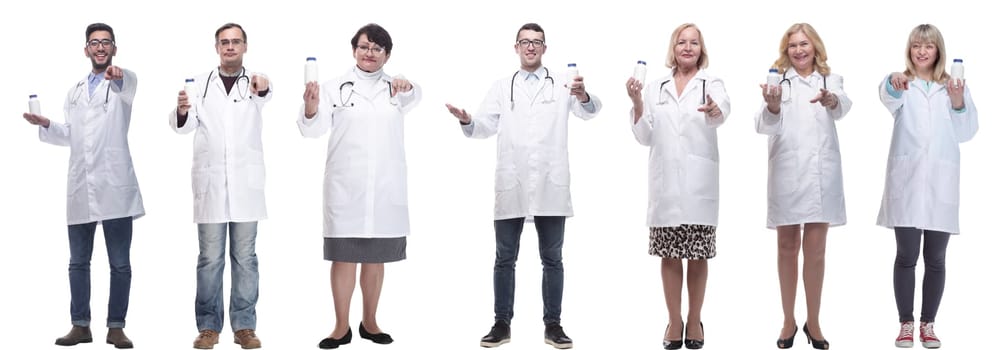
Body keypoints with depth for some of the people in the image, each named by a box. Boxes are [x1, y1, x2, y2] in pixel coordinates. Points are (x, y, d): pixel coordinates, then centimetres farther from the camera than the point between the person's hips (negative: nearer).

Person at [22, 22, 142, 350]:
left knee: (120, 264, -1)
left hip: (115, 186, -5)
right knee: (78, 262, 8)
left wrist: (117, 75, -48)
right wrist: (45, 125, 4)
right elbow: (69, 136, 23)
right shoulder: (74, 91, 18)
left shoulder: (124, 80, 2)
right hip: (80, 187, 5)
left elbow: (126, 89, -25)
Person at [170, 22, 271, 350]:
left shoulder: (256, 82, 5)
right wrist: (181, 110, -29)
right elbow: (184, 125, -4)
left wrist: (263, 90, -45)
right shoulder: (200, 83, 8)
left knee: (245, 257, 4)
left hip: (246, 182, 0)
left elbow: (265, 99, -20)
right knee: (210, 258, 3)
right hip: (210, 181, 0)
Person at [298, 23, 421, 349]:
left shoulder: (396, 87, 10)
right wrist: (311, 108, -31)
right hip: (345, 187, -2)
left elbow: (413, 99, -12)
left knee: (375, 257, 11)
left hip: (386, 187, 3)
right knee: (344, 256, 0)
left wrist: (408, 87, -34)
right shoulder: (336, 87, 1)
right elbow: (313, 129, -10)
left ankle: (369, 322, 22)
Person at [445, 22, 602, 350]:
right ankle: (502, 324, 12)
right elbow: (486, 126, 3)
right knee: (505, 259, 5)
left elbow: (590, 110, -9)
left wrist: (583, 95, -33)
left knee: (552, 259, 5)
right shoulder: (501, 87, 12)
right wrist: (467, 120, -19)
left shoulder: (562, 84, 7)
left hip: (550, 186, -1)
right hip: (510, 186, 1)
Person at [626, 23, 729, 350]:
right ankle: (674, 321, 16)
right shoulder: (654, 89, 9)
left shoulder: (712, 84, 2)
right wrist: (636, 103, -9)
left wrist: (714, 110, -45)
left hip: (699, 182, -2)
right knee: (669, 255, 6)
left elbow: (723, 110, -21)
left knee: (698, 255, 5)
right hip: (665, 181, 2)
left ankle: (694, 320, 18)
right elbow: (645, 137, 6)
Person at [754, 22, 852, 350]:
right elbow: (766, 125, -10)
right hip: (786, 172, 0)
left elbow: (842, 106, -16)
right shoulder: (779, 80, 4)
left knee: (815, 250, 3)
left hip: (821, 172, 0)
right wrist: (772, 106, -33)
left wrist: (830, 100, -40)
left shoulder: (830, 79, 7)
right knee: (787, 248, 7)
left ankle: (813, 322, 13)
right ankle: (788, 321, 16)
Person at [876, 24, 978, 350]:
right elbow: (889, 99, -21)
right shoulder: (901, 83, 4)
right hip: (907, 180, -2)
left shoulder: (954, 85, 11)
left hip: (940, 181, 2)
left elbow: (966, 132, 5)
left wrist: (959, 103, -14)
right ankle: (906, 323, 11)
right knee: (906, 256, 1)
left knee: (935, 259, 6)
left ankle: (928, 323, 17)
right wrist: (893, 83, -45)